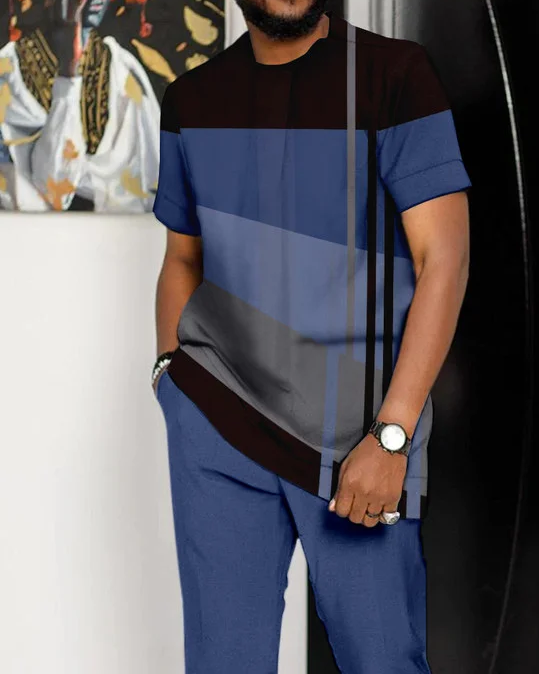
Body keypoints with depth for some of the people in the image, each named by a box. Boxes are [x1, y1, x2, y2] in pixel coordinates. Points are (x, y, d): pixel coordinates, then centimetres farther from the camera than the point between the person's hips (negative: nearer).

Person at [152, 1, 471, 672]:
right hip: (215, 421, 3)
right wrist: (171, 373, 3)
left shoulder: (394, 73, -5)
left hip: (356, 433, -3)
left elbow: (445, 257, -11)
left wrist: (388, 436, -16)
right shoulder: (191, 99, 9)